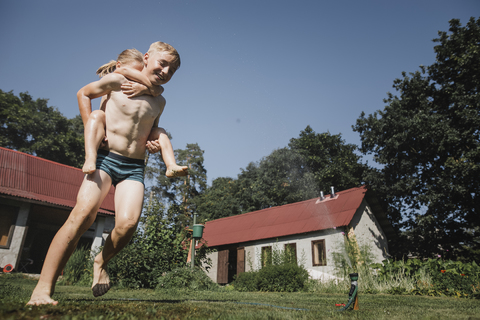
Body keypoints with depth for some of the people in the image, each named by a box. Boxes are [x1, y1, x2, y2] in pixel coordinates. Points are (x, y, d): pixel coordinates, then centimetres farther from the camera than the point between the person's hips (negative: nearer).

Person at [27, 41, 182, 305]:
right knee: (83, 213, -22)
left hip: (134, 167, 3)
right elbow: (84, 93, 14)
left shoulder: (159, 101, 14)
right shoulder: (118, 81, 1)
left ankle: (101, 262, 12)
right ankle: (43, 288, -12)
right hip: (105, 157, -3)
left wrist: (155, 144, 7)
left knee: (128, 222, -20)